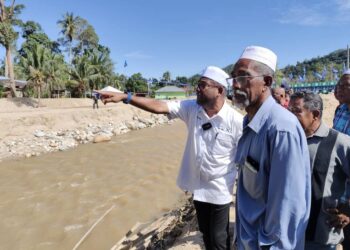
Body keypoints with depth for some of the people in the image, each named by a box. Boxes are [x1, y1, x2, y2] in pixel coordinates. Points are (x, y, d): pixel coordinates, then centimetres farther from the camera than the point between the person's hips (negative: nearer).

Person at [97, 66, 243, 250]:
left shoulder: (235, 120, -20)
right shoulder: (191, 108, -9)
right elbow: (159, 106, -15)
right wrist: (125, 97, -24)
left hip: (219, 191, -4)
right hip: (198, 186, 5)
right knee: (205, 232, 26)